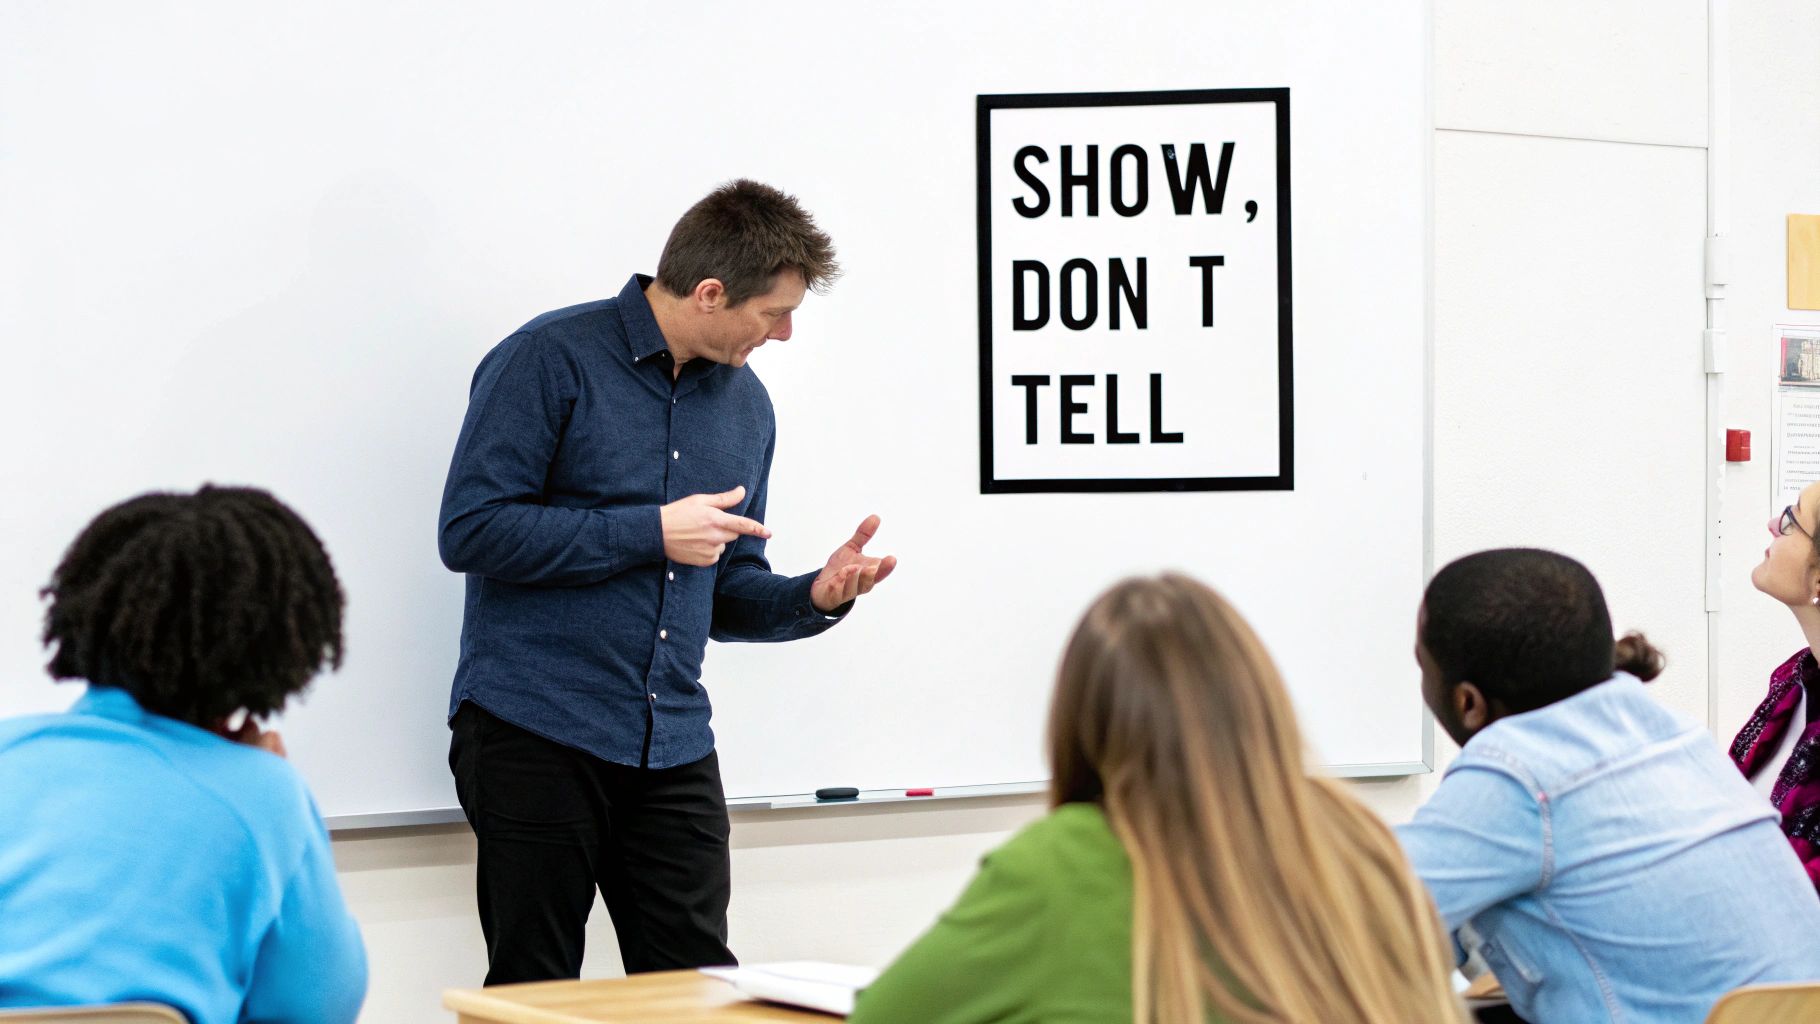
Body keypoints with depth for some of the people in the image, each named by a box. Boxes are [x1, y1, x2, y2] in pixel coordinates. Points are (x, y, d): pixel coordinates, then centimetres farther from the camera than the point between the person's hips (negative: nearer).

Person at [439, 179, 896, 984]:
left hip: (672, 750, 6)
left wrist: (815, 597, -1)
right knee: (536, 996, -1)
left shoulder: (745, 404, 14)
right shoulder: (551, 360, -7)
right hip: (535, 734, -6)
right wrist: (652, 532, -14)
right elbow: (470, 530, -15)